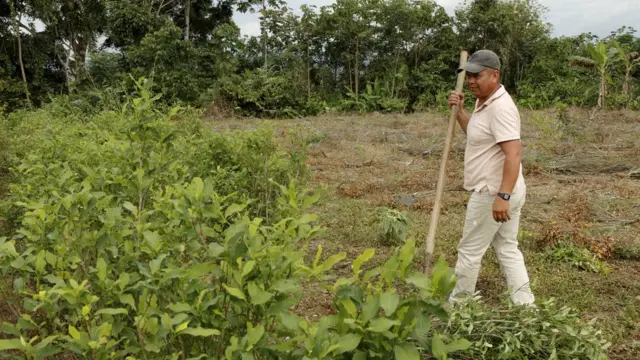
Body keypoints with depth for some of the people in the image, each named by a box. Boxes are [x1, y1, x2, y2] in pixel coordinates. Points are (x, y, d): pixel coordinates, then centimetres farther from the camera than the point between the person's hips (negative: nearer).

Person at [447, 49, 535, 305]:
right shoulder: (484, 103, 10)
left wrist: (502, 196, -35)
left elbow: (513, 154, -30)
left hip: (492, 194, -10)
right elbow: (476, 134, 28)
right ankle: (525, 305, 21)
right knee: (508, 249, 15)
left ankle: (456, 304, 18)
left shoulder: (500, 107, -22)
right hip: (502, 192, 10)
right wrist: (459, 111, 12)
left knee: (470, 251, 4)